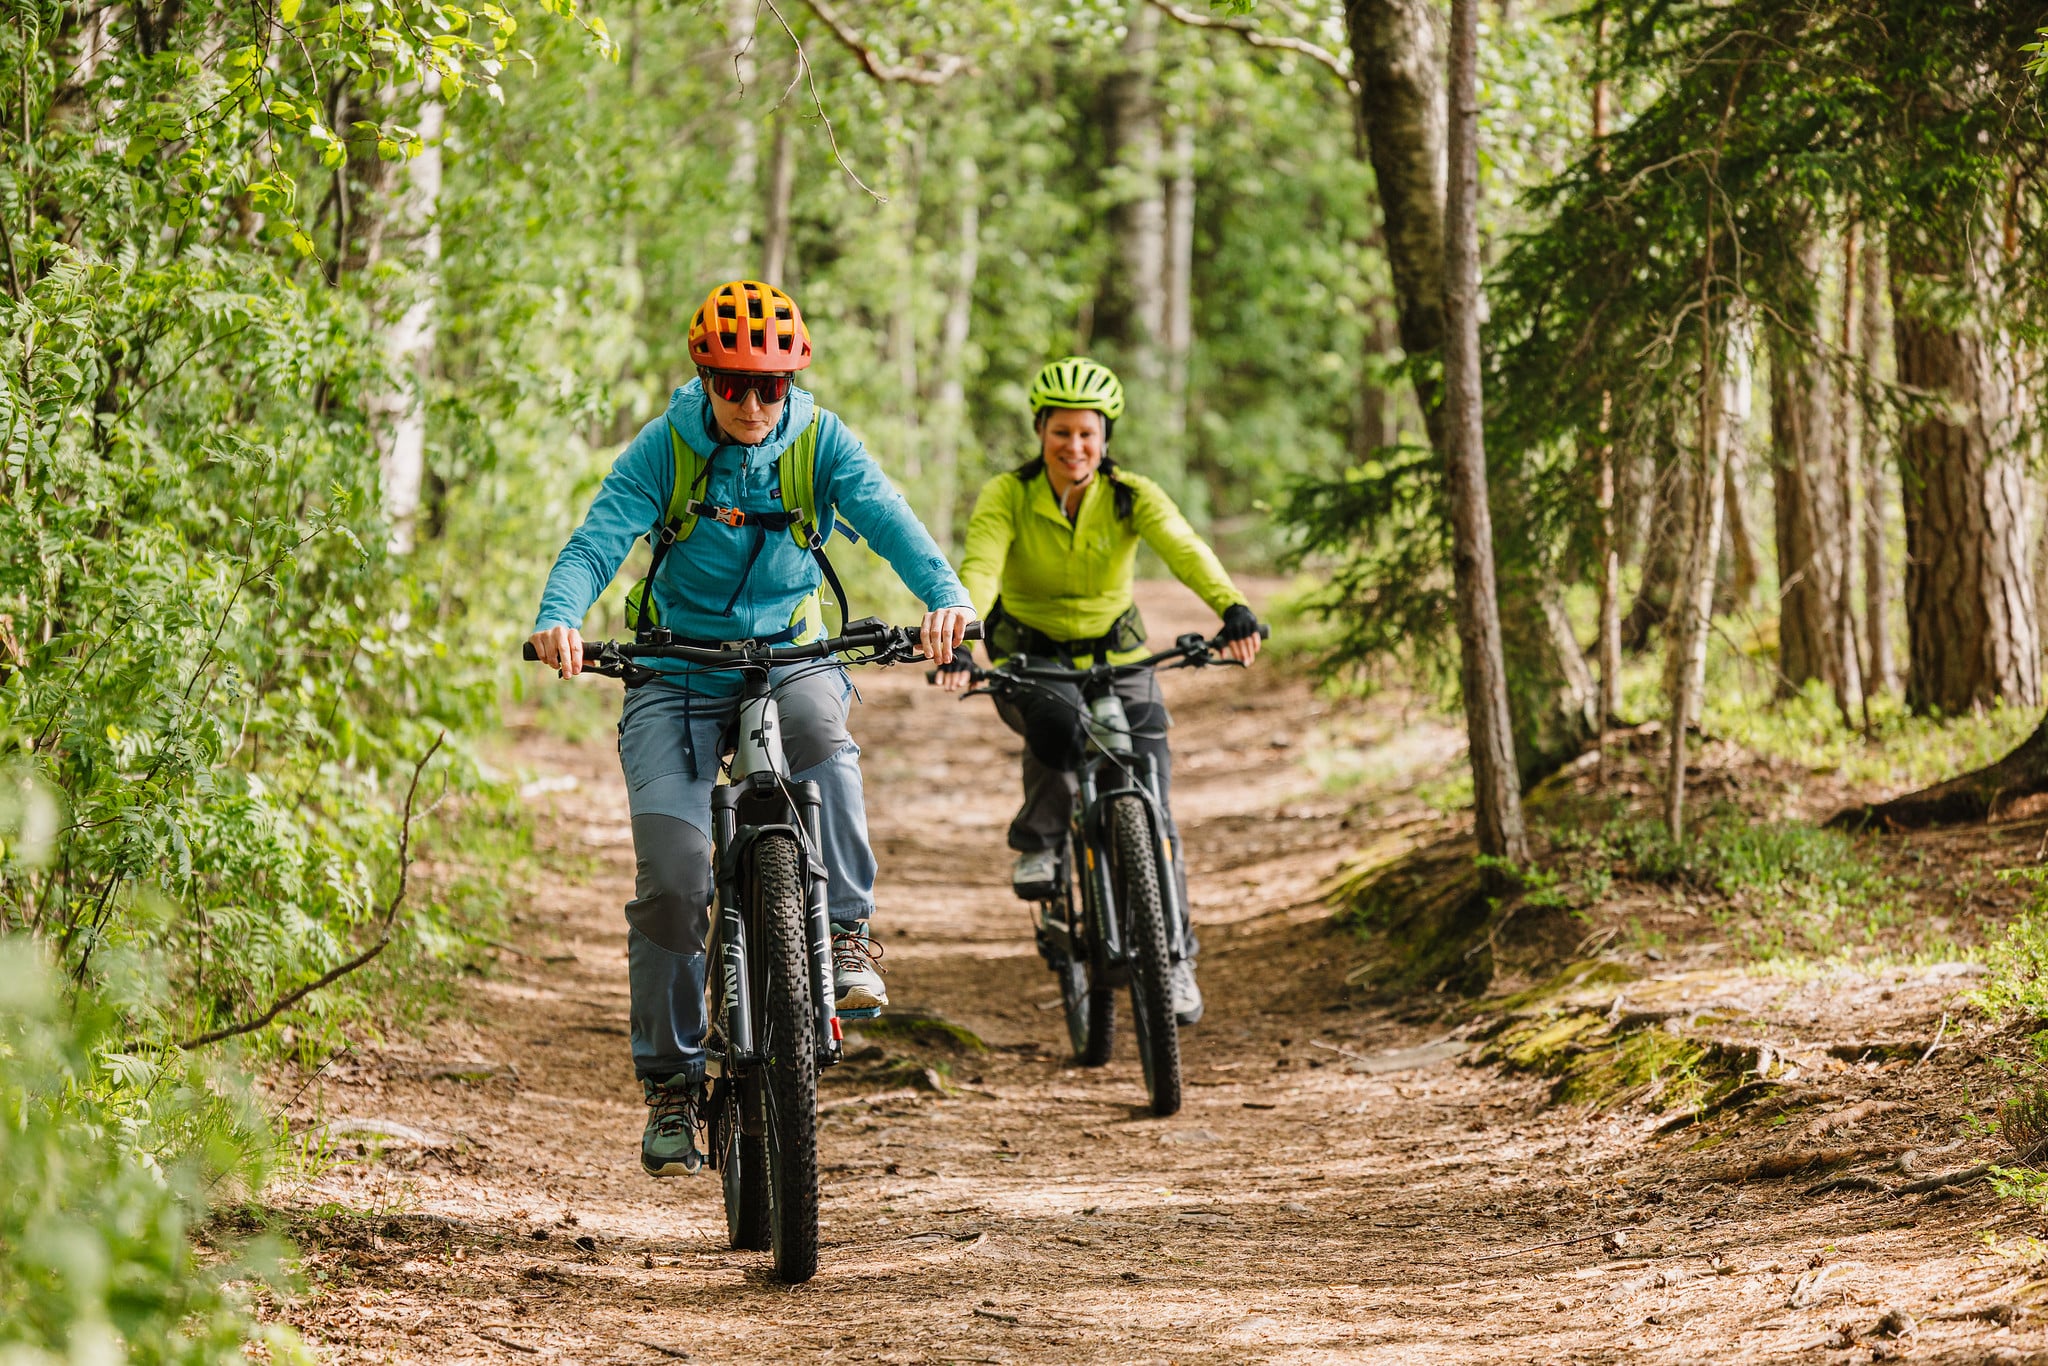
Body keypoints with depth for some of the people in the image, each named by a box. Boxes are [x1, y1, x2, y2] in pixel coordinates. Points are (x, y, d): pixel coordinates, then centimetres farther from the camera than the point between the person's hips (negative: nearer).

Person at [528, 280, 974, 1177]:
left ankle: (847, 933, -26)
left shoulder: (820, 442, -7)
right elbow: (600, 537, -21)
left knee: (818, 723, -37)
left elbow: (886, 518, -21)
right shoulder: (665, 448, -9)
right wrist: (558, 618, -42)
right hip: (679, 669, 0)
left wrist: (945, 596, -42)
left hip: (787, 654, 0)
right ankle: (671, 1080, 4)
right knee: (672, 873, -12)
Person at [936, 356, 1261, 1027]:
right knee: (1057, 718, -38)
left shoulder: (1132, 496, -12)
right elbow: (979, 568, -31)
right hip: (1028, 656, -1)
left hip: (1117, 657, 2)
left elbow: (1185, 549, -31)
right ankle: (1039, 841, -12)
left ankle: (1173, 954, 10)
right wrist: (960, 640, -51)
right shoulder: (1007, 496, -15)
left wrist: (1233, 608, -50)